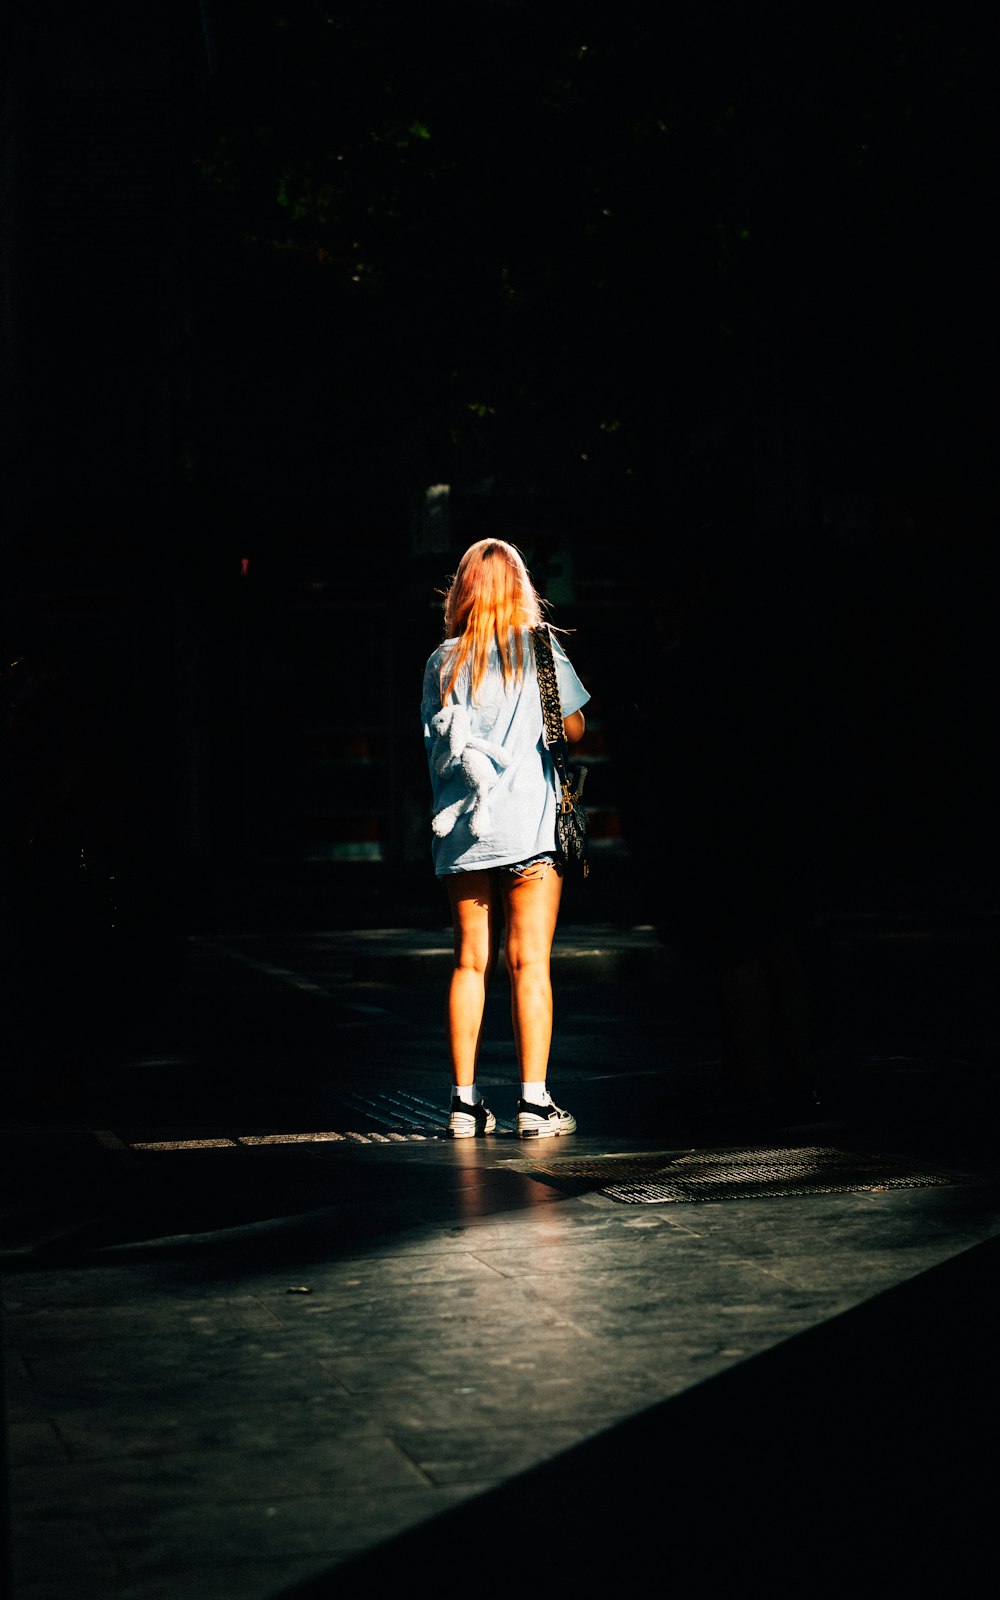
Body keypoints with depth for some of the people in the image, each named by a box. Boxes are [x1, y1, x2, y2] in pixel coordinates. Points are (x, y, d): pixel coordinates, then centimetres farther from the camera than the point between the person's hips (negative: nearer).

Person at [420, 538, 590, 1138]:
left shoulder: (442, 663, 6)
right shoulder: (538, 649, -1)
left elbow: (438, 745, 8)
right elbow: (574, 729, 4)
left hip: (462, 832, 3)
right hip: (528, 824, -3)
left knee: (471, 963, 7)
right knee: (529, 962, -2)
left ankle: (464, 1101, 8)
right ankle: (535, 1102, -4)